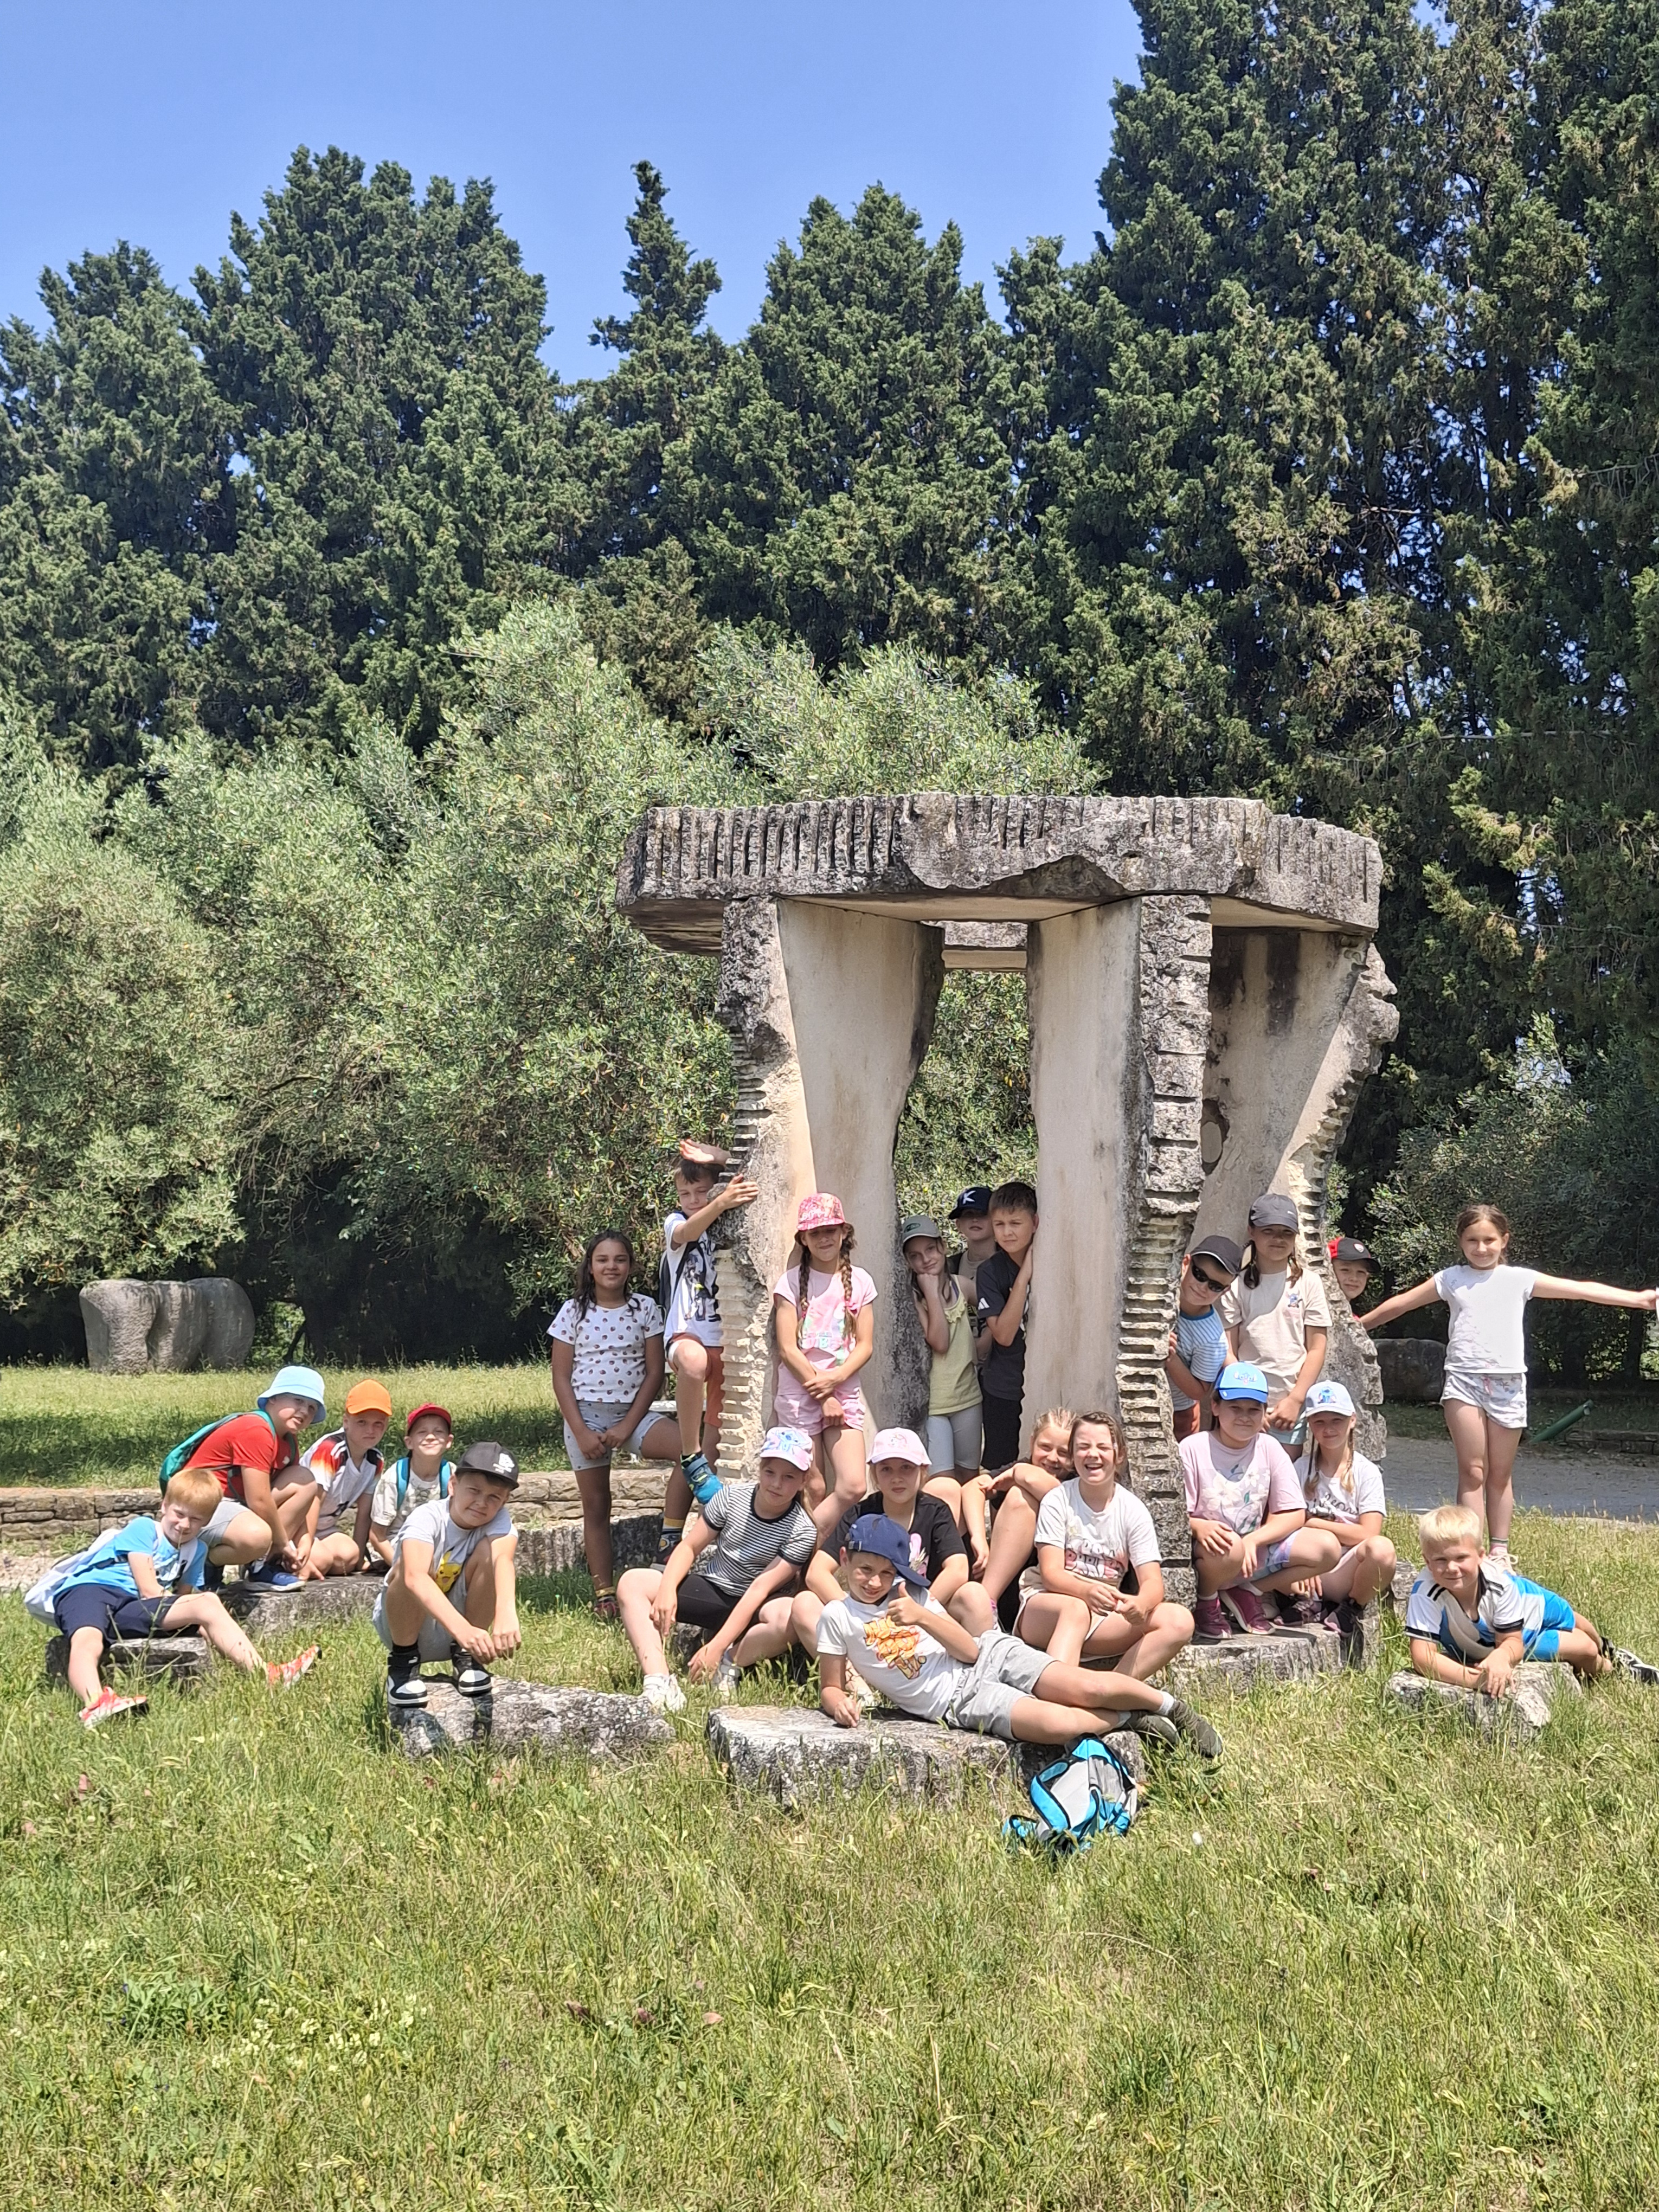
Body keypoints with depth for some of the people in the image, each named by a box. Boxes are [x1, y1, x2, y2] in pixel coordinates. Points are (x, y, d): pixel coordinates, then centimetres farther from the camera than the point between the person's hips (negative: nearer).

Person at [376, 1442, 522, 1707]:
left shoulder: (498, 1521, -16)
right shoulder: (428, 1518, -26)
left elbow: (503, 1560, -39)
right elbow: (414, 1578, -45)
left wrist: (507, 1614, -61)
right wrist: (461, 1628, -60)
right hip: (402, 1624, -3)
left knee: (489, 1552, -22)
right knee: (414, 1563, -33)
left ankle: (466, 1656, -7)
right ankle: (403, 1662, -12)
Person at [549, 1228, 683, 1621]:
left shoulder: (645, 1309, 3)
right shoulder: (574, 1311, 1)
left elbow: (654, 1372, 0)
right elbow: (561, 1377, -1)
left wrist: (628, 1427, -9)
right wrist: (581, 1432, -10)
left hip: (633, 1412, 0)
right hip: (586, 1415, 0)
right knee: (596, 1505, 2)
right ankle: (604, 1594, 8)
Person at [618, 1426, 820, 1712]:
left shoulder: (802, 1532, -15)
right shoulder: (732, 1497, -5)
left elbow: (760, 1588, -22)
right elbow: (690, 1546, 1)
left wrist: (716, 1648, -27)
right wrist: (667, 1590, -19)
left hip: (753, 1607, -4)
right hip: (710, 1589, 4)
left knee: (790, 1617, -39)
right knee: (632, 1583, -17)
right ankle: (659, 1682, -34)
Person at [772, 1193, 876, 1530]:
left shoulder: (859, 1281, 9)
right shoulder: (791, 1281, 0)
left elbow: (865, 1345, 5)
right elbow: (788, 1349, -5)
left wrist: (836, 1378, -13)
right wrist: (823, 1397, -9)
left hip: (845, 1394, 3)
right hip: (799, 1394, -3)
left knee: (853, 1486, -12)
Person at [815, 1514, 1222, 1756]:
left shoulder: (908, 1592, 6)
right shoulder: (836, 1618, 1)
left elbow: (970, 1650, 0)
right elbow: (830, 1687, 6)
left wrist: (923, 1616, -16)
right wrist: (839, 1703, -19)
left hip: (991, 1657, 3)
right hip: (958, 1702, -3)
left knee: (1089, 1689, -18)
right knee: (1054, 1724, -28)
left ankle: (1171, 1707, 7)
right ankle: (1128, 1719, 0)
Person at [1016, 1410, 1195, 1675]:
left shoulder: (1132, 1509, 3)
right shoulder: (1058, 1501, -2)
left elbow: (1152, 1581, -5)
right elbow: (1051, 1573, -12)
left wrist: (1141, 1604, -32)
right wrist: (1087, 1591, -36)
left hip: (1106, 1618, 3)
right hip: (1045, 1611, -3)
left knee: (1179, 1622, -21)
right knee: (1075, 1609, -38)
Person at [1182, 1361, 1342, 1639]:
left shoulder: (1269, 1449, 3)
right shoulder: (1193, 1449, -8)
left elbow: (1293, 1515, 0)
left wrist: (1253, 1540, -17)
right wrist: (1200, 1527, -33)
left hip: (1259, 1551, 5)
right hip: (1208, 1552, -4)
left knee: (1328, 1548, -14)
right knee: (1229, 1548, -40)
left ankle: (1247, 1591, 1)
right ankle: (1205, 1602, -5)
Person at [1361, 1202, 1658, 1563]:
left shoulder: (1519, 1279, 6)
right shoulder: (1451, 1279, 8)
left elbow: (1582, 1290, 5)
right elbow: (1400, 1303, 18)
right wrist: (1360, 1325, 24)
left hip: (1508, 1383, 1)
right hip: (1464, 1381, -1)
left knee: (1501, 1475, 8)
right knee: (1473, 1472, -6)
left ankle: (1499, 1551, 17)